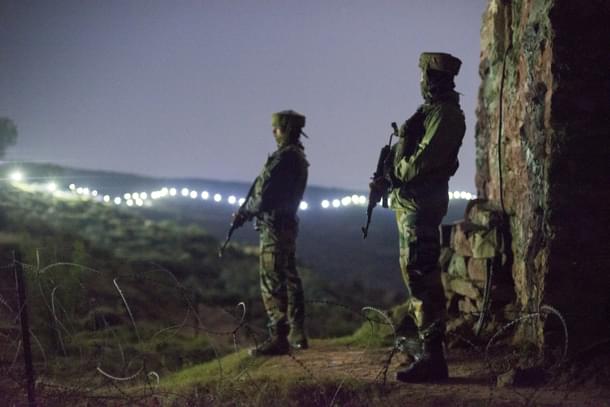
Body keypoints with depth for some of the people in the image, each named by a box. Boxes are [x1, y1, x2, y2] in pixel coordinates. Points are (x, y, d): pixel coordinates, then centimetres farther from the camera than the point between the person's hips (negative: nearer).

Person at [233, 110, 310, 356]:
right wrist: (247, 211, 12)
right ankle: (297, 334, 21)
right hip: (288, 224, 10)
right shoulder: (298, 157, 14)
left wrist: (244, 212, -4)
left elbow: (266, 195, -20)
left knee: (272, 282, -8)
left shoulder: (284, 157, -18)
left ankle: (279, 338, -9)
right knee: (289, 279, 15)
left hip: (275, 225, -10)